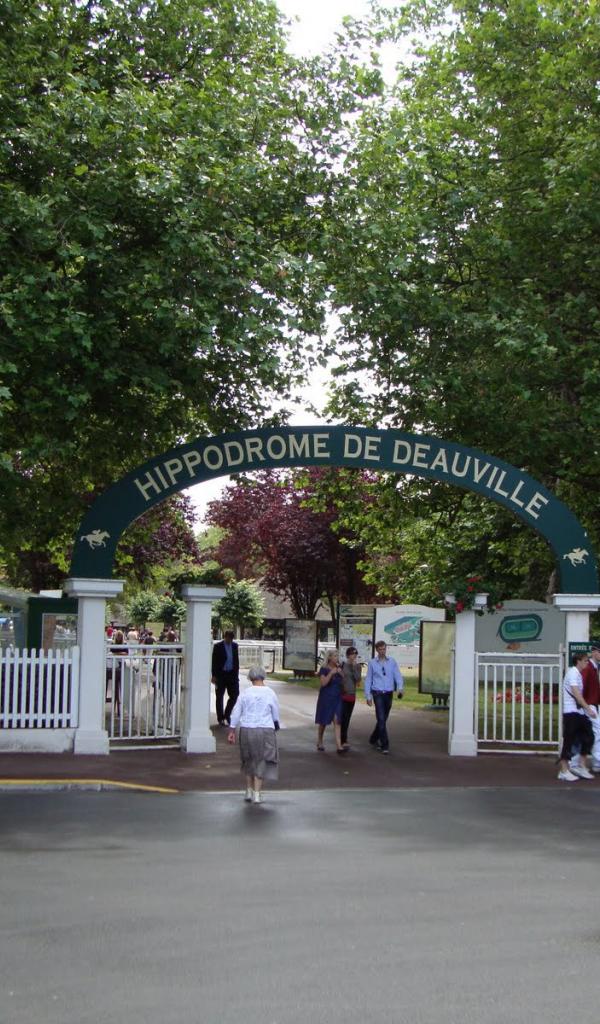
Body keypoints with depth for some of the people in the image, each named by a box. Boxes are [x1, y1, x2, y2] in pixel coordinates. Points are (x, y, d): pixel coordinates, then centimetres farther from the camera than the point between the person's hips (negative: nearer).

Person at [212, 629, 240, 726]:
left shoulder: (234, 646, 8)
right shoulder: (218, 646, -6)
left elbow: (236, 660, 13)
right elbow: (214, 662, -6)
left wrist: (236, 673, 9)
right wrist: (214, 675, -9)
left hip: (232, 674, 4)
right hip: (221, 674, -4)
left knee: (234, 695, -1)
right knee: (219, 697, 4)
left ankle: (226, 716, 16)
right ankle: (221, 718, 13)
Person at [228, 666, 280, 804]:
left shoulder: (245, 693, 0)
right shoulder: (270, 693, -2)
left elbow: (236, 712, 1)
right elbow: (276, 714, 8)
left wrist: (232, 731, 7)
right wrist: (276, 726, 27)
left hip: (246, 730, 2)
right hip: (265, 729, -2)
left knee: (249, 760, 18)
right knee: (261, 761, 6)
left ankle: (249, 791, 22)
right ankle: (257, 794, 1)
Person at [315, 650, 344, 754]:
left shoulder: (339, 668, 7)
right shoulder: (324, 669, -7)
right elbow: (323, 682, -18)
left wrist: (341, 673, -7)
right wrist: (331, 673, -24)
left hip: (337, 698, 3)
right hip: (326, 698, -3)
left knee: (337, 721, -9)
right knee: (323, 722, 10)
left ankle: (339, 746, -16)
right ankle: (319, 742, 31)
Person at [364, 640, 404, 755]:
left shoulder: (392, 662, 5)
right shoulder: (372, 663, 1)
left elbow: (398, 675, -1)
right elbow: (368, 680, 3)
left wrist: (400, 688, -19)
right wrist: (368, 696, 0)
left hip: (389, 694, 3)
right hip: (378, 694, -3)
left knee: (383, 719, 13)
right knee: (381, 719, -11)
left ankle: (373, 739, 34)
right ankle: (385, 745, -9)